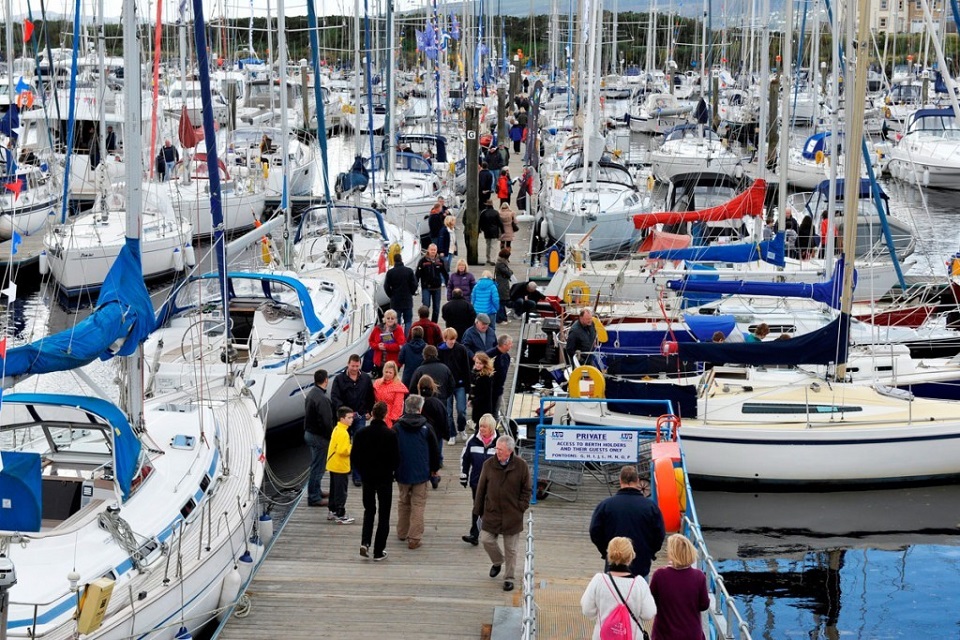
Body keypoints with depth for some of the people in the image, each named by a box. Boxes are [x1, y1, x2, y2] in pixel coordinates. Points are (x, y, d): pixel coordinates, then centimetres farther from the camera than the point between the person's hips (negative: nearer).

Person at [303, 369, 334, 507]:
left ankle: (316, 491, 34)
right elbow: (327, 421, -24)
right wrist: (331, 437, -13)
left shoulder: (310, 394, 7)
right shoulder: (323, 399, -24)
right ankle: (314, 498, 3)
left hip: (309, 432, 10)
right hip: (319, 436, -10)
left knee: (316, 465, 22)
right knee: (318, 467, -2)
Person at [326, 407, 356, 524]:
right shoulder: (343, 433, -23)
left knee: (334, 490, 19)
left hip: (333, 466, 10)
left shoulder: (336, 429, 8)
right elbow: (342, 450, -27)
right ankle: (340, 516, 4)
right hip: (341, 467, -10)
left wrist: (350, 447, 8)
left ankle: (332, 511, 29)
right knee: (341, 492, -2)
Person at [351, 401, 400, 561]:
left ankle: (365, 542, 1)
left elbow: (354, 458, -3)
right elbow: (396, 459, -13)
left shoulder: (362, 434, -8)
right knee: (384, 514, 8)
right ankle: (378, 551, 9)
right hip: (385, 478, -3)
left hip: (367, 477, 3)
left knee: (369, 510, 20)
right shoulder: (390, 434, -16)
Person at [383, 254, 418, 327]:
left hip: (395, 302, -1)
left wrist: (391, 296, 11)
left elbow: (386, 287, -3)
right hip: (408, 301, 1)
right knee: (408, 322, 7)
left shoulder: (390, 272, -6)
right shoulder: (409, 271, -4)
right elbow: (414, 285, -2)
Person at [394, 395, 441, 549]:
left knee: (403, 502, 20)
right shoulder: (426, 428, -7)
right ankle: (414, 538, -3)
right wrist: (434, 468, 15)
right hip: (421, 473, -2)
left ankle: (402, 532, 30)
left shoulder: (397, 428, -6)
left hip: (403, 473, 2)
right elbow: (435, 450, 0)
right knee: (418, 504, 2)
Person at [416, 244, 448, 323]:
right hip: (426, 288, -4)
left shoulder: (440, 261, 4)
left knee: (436, 308, 8)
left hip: (437, 287, 4)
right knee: (426, 305, -10)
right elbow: (418, 274, -7)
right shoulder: (423, 261, -5)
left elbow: (444, 273, 11)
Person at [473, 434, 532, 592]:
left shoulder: (521, 465, -7)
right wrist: (478, 510, 5)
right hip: (491, 513, 2)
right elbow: (481, 489, 4)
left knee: (511, 549, 5)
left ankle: (509, 578, 18)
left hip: (512, 516, -2)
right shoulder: (489, 465, -3)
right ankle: (497, 561, 29)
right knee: (486, 539, -1)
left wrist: (521, 507, -6)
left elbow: (527, 489, 2)